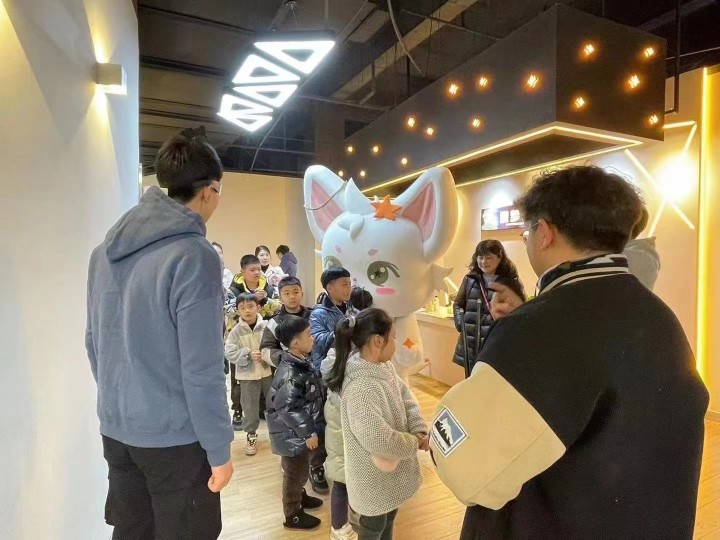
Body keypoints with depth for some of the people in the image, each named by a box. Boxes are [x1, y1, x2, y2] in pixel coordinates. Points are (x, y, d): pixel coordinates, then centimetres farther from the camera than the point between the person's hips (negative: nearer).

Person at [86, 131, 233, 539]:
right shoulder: (194, 256, -21)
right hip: (175, 435, -7)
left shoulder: (107, 250, 3)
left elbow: (94, 344, 9)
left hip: (116, 428, 7)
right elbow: (202, 370, -21)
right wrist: (219, 450, -11)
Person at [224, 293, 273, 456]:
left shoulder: (266, 326, -10)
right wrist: (248, 354, -25)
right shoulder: (236, 331, -10)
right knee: (250, 407, 9)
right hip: (247, 375, -1)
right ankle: (251, 435, 28)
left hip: (268, 371, 1)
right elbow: (229, 353, -14)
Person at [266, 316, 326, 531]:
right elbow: (288, 409, -31)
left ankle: (300, 497, 50)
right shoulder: (290, 374, -32)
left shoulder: (300, 362, -1)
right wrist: (308, 432, -22)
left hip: (300, 432, 9)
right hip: (292, 435, -9)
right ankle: (293, 515, 31)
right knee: (295, 473, 11)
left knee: (301, 470, 27)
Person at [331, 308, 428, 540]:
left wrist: (420, 431, -12)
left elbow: (407, 399, 3)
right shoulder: (360, 388, -36)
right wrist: (416, 443, -18)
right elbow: (379, 440, -34)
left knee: (389, 516, 30)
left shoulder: (384, 366, -6)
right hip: (374, 474, -8)